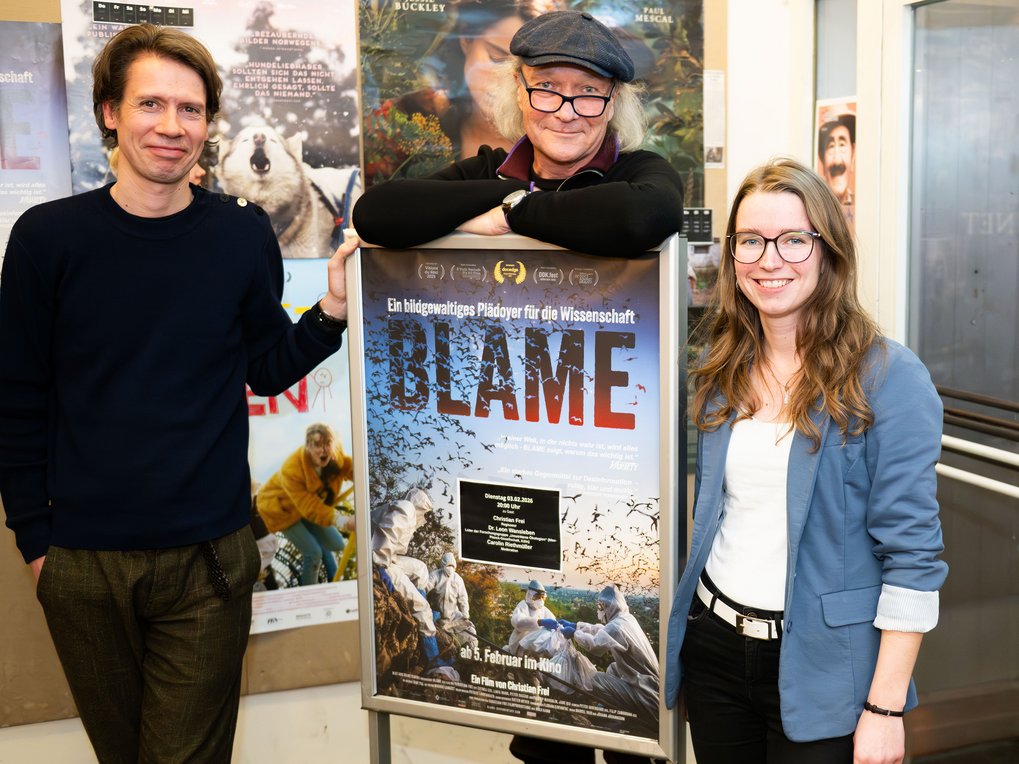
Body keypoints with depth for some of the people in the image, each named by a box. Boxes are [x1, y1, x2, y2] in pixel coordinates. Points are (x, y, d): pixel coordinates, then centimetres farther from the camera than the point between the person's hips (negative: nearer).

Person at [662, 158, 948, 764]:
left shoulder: (889, 378, -12)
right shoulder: (720, 373, 4)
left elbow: (912, 555, -14)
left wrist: (886, 708, -16)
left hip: (820, 667, -5)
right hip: (713, 644, 5)